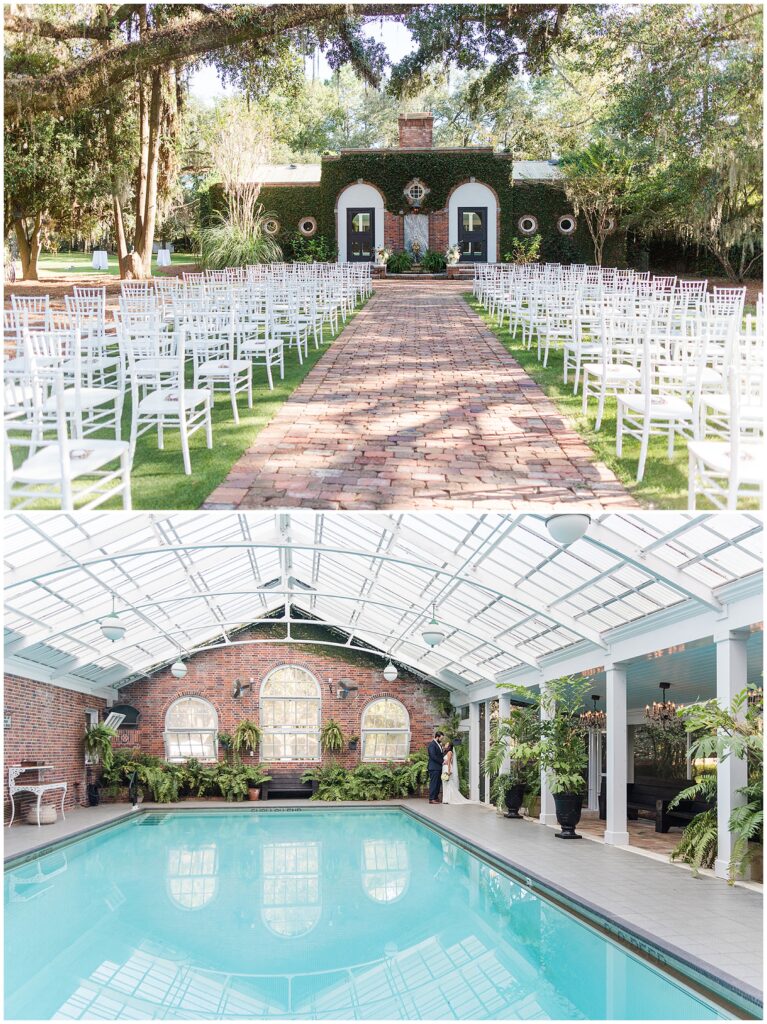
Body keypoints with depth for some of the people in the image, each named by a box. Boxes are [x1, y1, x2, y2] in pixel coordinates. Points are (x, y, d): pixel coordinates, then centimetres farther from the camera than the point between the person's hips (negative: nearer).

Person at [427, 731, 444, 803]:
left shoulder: (438, 744, 17)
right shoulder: (432, 745, -13)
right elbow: (433, 756, -20)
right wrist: (442, 761, -16)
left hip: (438, 767, 10)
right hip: (434, 767, -10)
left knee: (438, 783, 11)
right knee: (433, 783, -8)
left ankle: (436, 797, 17)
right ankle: (431, 799, -7)